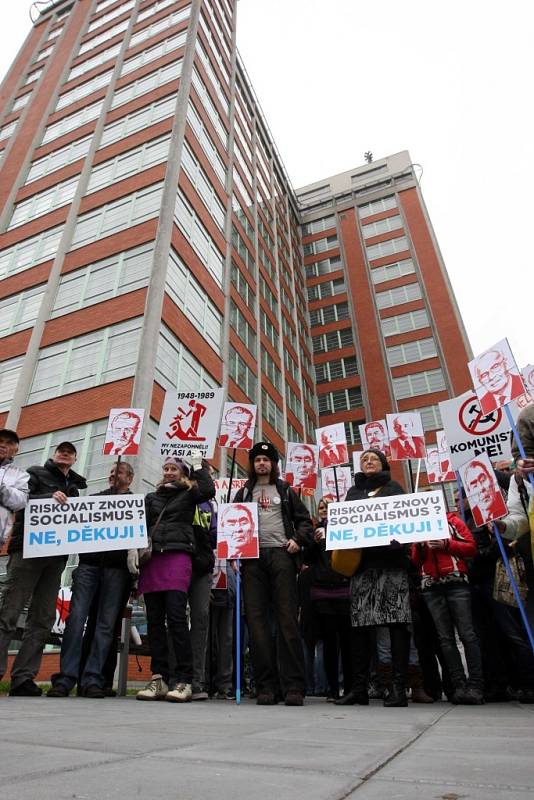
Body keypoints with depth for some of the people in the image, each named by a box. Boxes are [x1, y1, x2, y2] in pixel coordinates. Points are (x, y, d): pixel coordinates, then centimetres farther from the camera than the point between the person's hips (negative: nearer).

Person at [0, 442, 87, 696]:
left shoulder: (74, 487, 23)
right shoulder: (35, 473, 10)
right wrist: (49, 497, -22)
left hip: (56, 555, 5)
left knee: (42, 619, 2)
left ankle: (23, 678, 7)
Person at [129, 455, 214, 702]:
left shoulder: (188, 495, 13)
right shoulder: (151, 498, 24)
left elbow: (209, 491, -7)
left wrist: (198, 465, 4)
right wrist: (133, 547, -3)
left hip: (177, 556, -4)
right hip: (150, 559, 4)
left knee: (176, 615, -13)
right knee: (154, 619, 2)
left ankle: (184, 680, -8)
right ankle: (159, 679, 8)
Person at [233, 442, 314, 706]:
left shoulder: (285, 490, 17)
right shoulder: (243, 493, 20)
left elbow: (304, 519, 14)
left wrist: (298, 540, -4)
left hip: (281, 555, -1)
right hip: (252, 557, 2)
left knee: (287, 619, -5)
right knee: (256, 619, -2)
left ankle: (293, 686, -2)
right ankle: (265, 686, 5)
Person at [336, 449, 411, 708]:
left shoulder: (394, 488, 14)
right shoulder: (353, 491, 22)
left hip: (391, 560, -2)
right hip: (360, 561, 3)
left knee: (397, 623, -6)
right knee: (359, 624, 1)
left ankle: (399, 687, 1)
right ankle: (359, 688, 9)